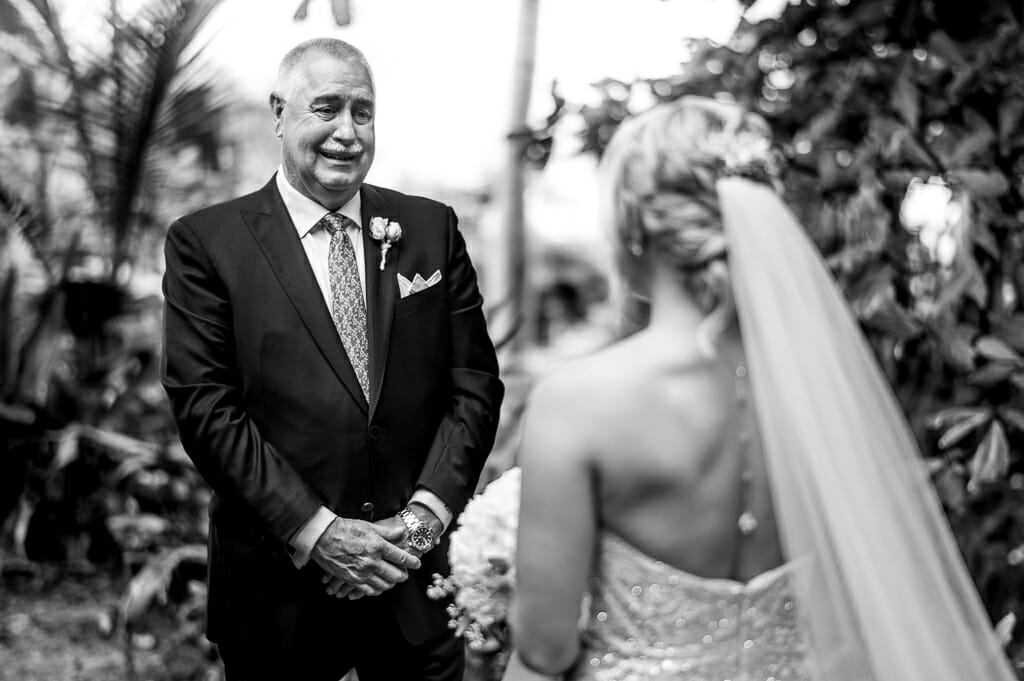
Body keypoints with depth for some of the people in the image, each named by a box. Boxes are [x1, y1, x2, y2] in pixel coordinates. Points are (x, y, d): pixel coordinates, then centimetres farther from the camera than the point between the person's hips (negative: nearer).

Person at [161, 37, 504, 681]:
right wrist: (314, 530, -15)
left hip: (416, 572, 2)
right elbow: (205, 406, -10)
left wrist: (426, 513, -10)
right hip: (280, 585, -2)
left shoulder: (431, 227, 3)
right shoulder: (207, 241, -5)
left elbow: (475, 382, 1)